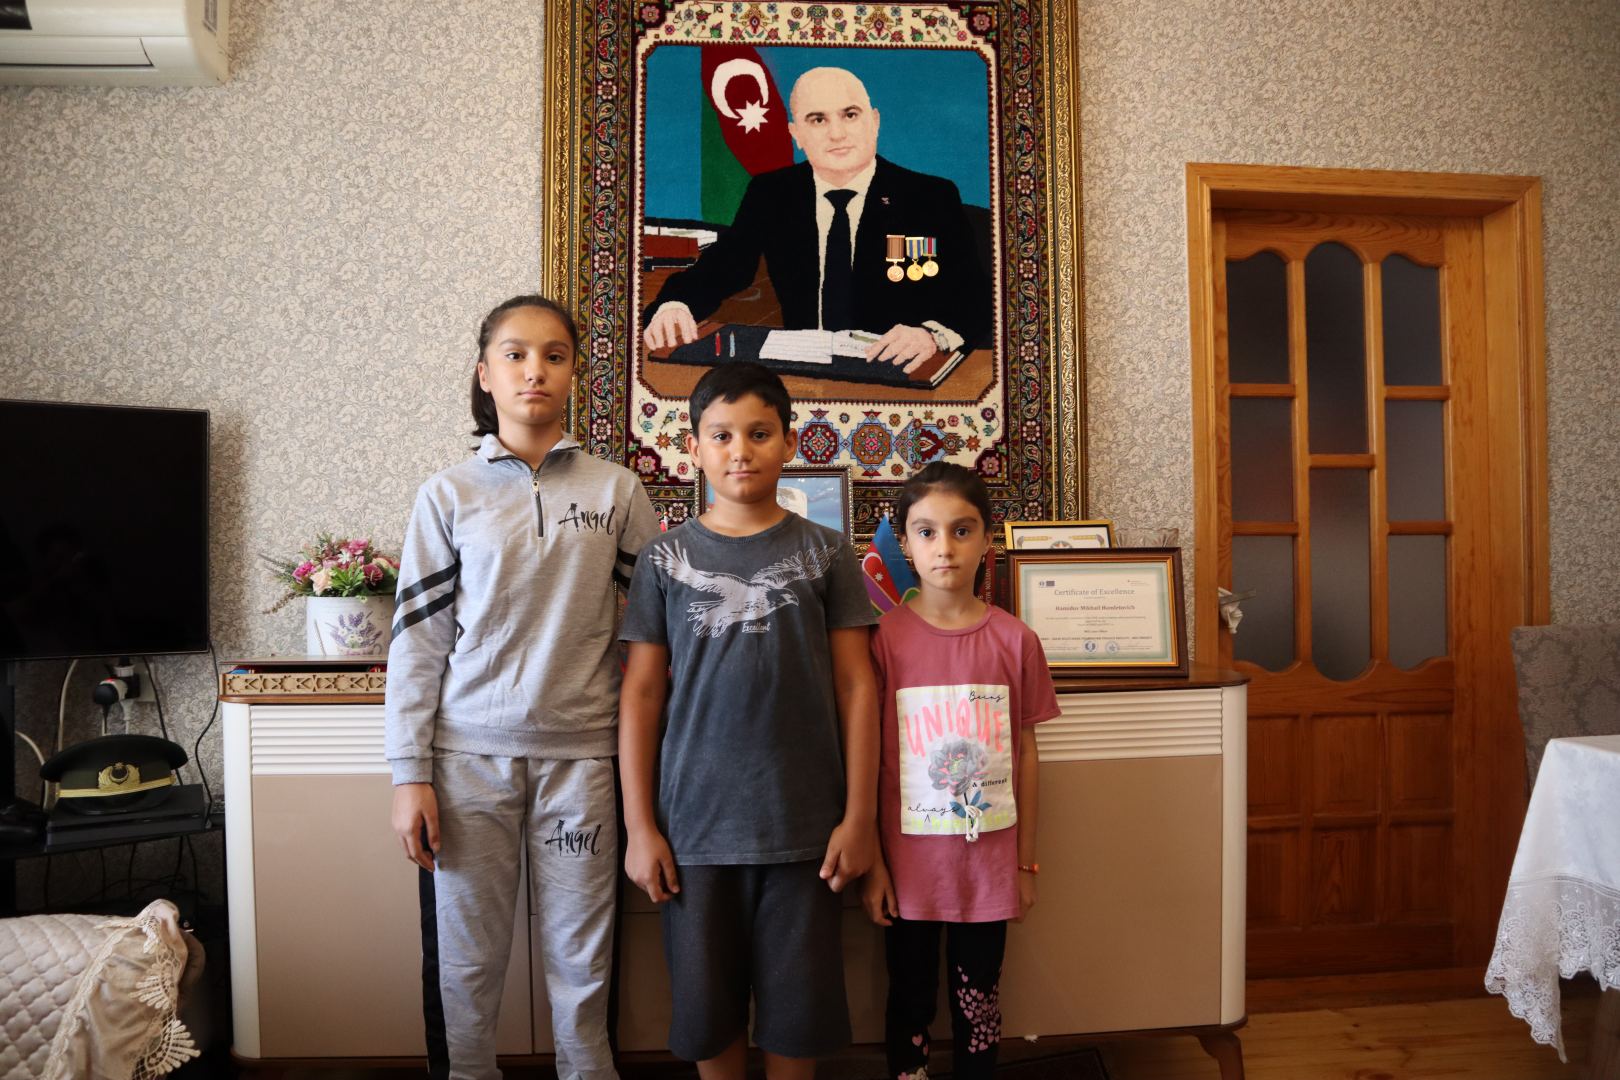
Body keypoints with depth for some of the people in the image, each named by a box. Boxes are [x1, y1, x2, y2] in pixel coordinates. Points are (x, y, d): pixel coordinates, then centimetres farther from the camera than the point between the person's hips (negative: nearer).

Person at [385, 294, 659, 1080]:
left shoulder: (618, 492, 4)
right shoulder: (449, 494, 3)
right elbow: (417, 638, 2)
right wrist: (409, 774, -3)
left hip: (581, 752, 0)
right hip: (469, 753, 0)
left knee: (581, 958, 9)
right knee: (464, 960, 8)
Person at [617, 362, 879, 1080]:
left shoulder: (824, 554, 1)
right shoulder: (667, 558, 3)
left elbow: (856, 687, 1)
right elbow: (640, 695, 3)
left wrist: (860, 816, -3)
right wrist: (639, 826, -1)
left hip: (804, 824, 0)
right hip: (696, 824, 1)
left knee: (798, 1002, 10)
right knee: (707, 1003, 12)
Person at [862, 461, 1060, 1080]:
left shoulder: (1014, 639, -4)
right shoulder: (884, 637, -9)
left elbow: (1026, 753, 3)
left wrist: (1026, 861, 6)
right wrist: (871, 862, -3)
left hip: (989, 861, 1)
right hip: (909, 862, -1)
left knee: (978, 1000, 16)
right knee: (910, 1000, 14)